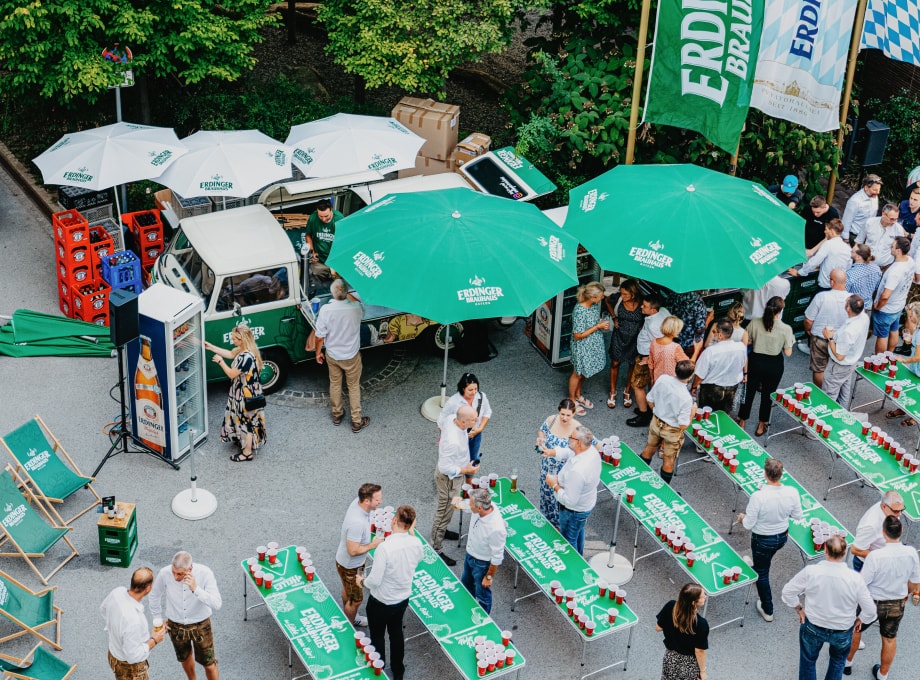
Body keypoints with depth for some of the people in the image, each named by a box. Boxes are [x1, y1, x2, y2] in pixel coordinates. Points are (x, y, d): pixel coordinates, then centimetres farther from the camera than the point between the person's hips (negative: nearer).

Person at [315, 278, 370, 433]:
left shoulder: (325, 310, -24)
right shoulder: (356, 307, -24)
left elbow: (320, 337, -15)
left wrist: (318, 352, 4)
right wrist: (348, 297, 18)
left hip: (332, 355, 1)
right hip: (351, 356, -1)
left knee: (334, 384, 23)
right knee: (354, 387, 17)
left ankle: (337, 415, 41)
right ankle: (357, 421, 26)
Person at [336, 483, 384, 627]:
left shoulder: (358, 502, -17)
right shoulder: (357, 523, -44)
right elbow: (353, 551, -33)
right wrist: (373, 545, -23)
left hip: (350, 561, 9)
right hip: (350, 566, -9)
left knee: (347, 589, 33)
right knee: (356, 599, 14)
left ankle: (346, 615, 57)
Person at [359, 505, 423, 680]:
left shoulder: (384, 547, -34)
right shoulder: (416, 543, -16)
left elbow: (374, 581, -28)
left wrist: (362, 581, -7)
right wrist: (412, 532, 16)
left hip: (381, 602, -5)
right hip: (403, 598, 5)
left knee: (377, 636, 20)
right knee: (396, 632, 28)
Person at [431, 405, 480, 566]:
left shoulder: (451, 422, -15)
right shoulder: (453, 442, -41)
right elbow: (445, 467, -32)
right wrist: (465, 470, -27)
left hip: (454, 474, 9)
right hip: (449, 479, -9)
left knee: (447, 509, 32)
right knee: (444, 512, 6)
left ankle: (441, 530, 56)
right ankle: (435, 550, 21)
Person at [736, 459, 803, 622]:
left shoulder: (758, 497, -35)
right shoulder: (792, 493, -23)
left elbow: (749, 524, -23)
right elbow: (797, 516, -5)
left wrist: (742, 518, 1)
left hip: (763, 540, -4)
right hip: (782, 537, 4)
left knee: (762, 573, 19)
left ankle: (767, 611, 33)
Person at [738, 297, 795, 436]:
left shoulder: (755, 323, -16)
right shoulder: (786, 329, -20)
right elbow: (788, 353, -13)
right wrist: (790, 340, 5)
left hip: (755, 361, 1)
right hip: (774, 365, -1)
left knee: (749, 392, 20)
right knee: (767, 395, 18)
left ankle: (742, 422, 34)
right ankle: (761, 426, 32)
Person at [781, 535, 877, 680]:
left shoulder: (810, 572, -25)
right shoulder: (854, 579, -27)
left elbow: (787, 592, -12)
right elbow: (870, 611, -17)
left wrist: (799, 609, 6)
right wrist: (860, 620, 4)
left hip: (813, 628, 0)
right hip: (843, 631, 0)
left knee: (808, 660, 28)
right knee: (838, 661, 32)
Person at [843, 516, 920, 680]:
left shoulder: (875, 556, -32)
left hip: (873, 603, -3)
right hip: (897, 605, 3)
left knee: (855, 629, 25)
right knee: (890, 639, 25)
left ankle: (847, 663, 44)